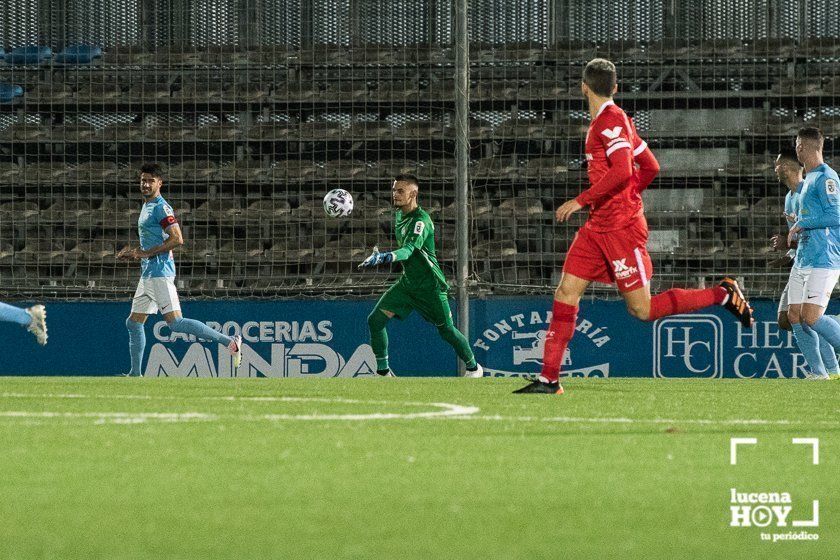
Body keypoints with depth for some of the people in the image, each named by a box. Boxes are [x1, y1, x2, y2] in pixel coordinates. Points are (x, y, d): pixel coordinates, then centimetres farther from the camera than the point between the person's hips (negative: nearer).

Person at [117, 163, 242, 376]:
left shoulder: (160, 208, -10)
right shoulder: (147, 207, 19)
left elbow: (177, 239, -20)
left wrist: (145, 253, -17)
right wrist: (134, 253, 15)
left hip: (160, 272, -10)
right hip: (148, 274, 10)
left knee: (175, 323, -17)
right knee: (134, 323, 13)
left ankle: (229, 341, -19)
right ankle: (135, 373, 19)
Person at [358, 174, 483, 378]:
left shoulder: (421, 220, -22)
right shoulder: (399, 215, 5)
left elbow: (408, 250, -38)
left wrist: (383, 257, -54)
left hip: (429, 285, -8)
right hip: (407, 282, 8)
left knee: (446, 330, 4)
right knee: (375, 320, -7)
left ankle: (473, 367, 27)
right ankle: (383, 372, 1)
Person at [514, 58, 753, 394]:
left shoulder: (610, 120, -13)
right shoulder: (610, 121, 16)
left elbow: (622, 171, -24)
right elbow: (650, 167, 21)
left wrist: (582, 200, -19)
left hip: (621, 227, -10)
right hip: (598, 226, 10)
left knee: (642, 310, -7)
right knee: (566, 292, 1)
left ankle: (723, 294, 4)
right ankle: (549, 378, 0)